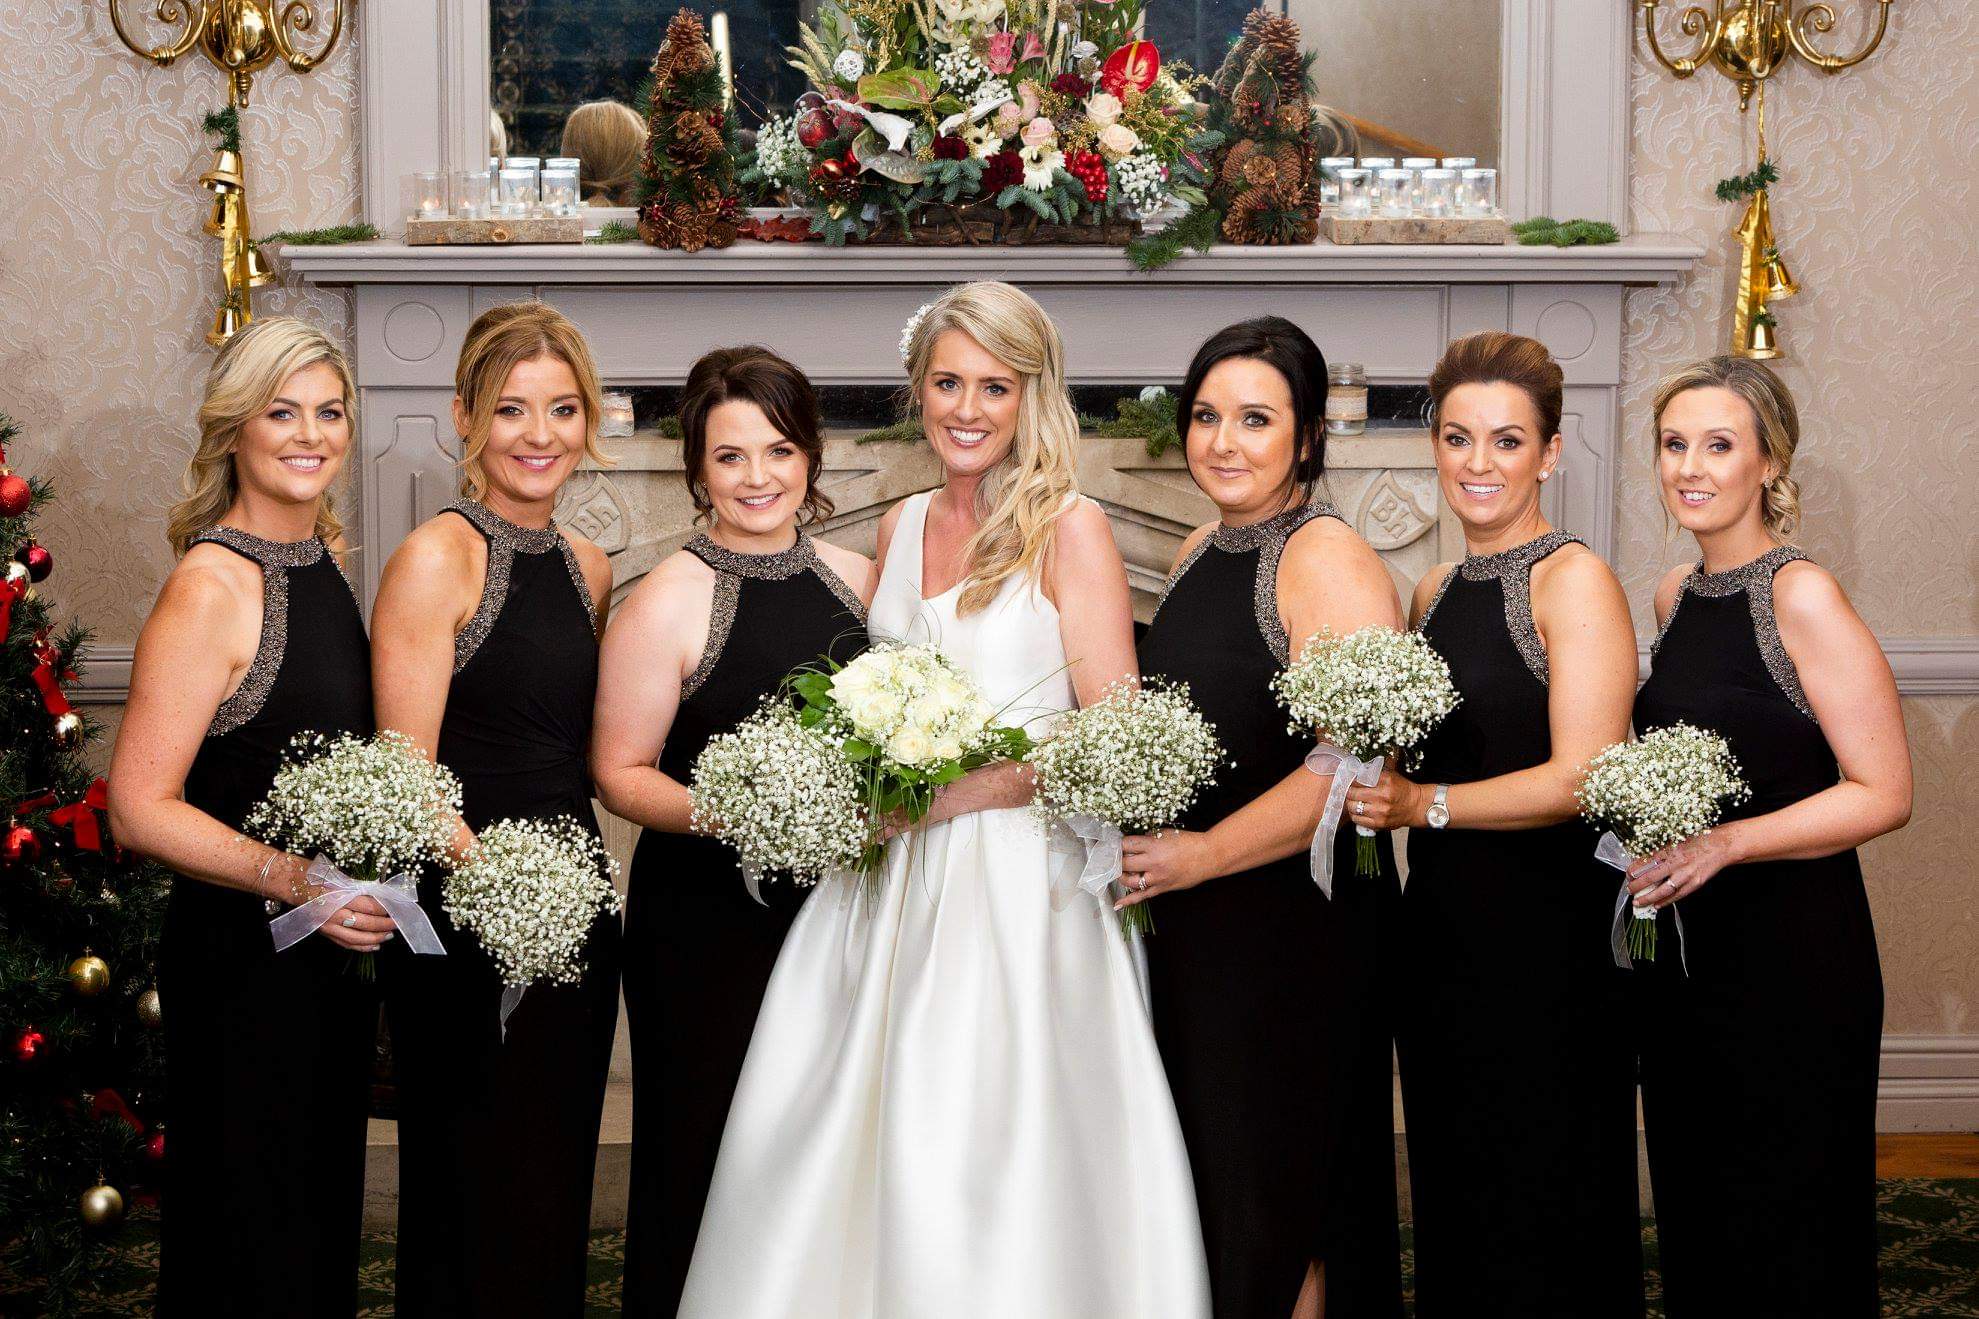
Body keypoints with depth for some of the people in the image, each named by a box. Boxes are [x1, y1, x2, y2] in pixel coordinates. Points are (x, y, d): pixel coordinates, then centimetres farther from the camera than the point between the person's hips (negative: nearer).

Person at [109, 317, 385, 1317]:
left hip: (335, 946, 8)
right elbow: (139, 809, -22)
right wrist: (290, 877, -31)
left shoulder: (324, 555, 7)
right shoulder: (212, 588, -18)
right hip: (243, 959, -8)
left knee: (324, 1215, 18)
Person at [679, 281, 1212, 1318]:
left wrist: (954, 789, -15)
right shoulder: (901, 527, 14)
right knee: (832, 1144, 2)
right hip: (888, 880, 6)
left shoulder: (1068, 527, -5)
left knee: (977, 1165, -9)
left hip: (1014, 872, -6)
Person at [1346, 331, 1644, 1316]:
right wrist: (1384, 786, 5)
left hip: (1548, 937, -7)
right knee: (1455, 1206, 14)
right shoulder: (1435, 593, 13)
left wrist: (1426, 805, -22)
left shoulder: (1573, 580, -10)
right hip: (1441, 930, 7)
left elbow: (1582, 778, -18)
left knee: (1543, 1209, 1)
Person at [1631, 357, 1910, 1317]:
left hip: (1793, 957, -7)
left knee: (1788, 1241, 3)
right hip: (1683, 946, 7)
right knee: (1694, 1215, 15)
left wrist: (1725, 845, -24)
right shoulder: (1674, 598, 9)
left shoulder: (1802, 597, -14)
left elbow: (1884, 794, -16)